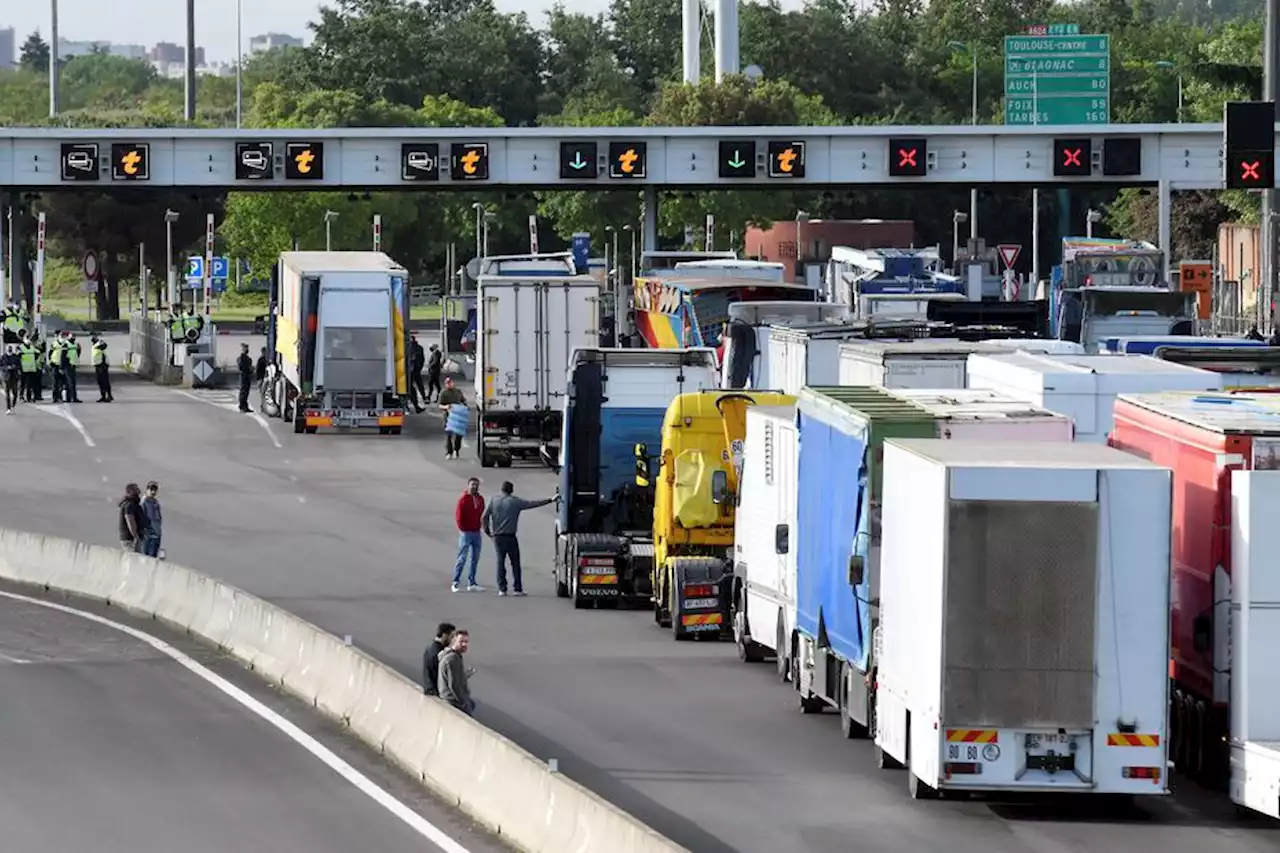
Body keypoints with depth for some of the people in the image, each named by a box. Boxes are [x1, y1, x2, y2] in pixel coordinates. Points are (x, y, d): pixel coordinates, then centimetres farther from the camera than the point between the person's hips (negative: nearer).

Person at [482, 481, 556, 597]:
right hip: (510, 537, -3)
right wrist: (550, 500, 2)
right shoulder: (514, 501, -4)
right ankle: (517, 588, -1)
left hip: (497, 536, 3)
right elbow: (532, 504, -4)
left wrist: (487, 530, 16)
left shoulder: (494, 501, 4)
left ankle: (502, 588, 1)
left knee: (500, 562, 6)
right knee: (515, 562, 3)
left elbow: (484, 518, 2)